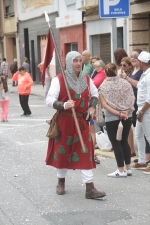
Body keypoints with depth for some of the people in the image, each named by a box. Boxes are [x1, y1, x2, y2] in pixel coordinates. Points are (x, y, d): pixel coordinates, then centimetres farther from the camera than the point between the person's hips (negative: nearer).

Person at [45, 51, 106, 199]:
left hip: (82, 121, 3)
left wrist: (92, 106, 4)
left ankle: (90, 188, -1)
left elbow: (94, 94, 22)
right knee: (62, 152, 10)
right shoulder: (58, 80, -11)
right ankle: (61, 183, 32)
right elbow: (49, 100, -15)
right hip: (64, 121, -3)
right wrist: (63, 105, -31)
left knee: (85, 153, -2)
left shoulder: (87, 79, 5)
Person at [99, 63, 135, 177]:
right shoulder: (125, 83, 2)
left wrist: (118, 113, -15)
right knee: (124, 141, 15)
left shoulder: (103, 86, -4)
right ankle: (128, 168, 18)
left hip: (111, 117, -3)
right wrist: (126, 111, -11)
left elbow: (104, 104, -12)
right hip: (127, 116, 4)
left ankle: (121, 170, 4)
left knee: (115, 143, 4)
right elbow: (132, 98, -4)